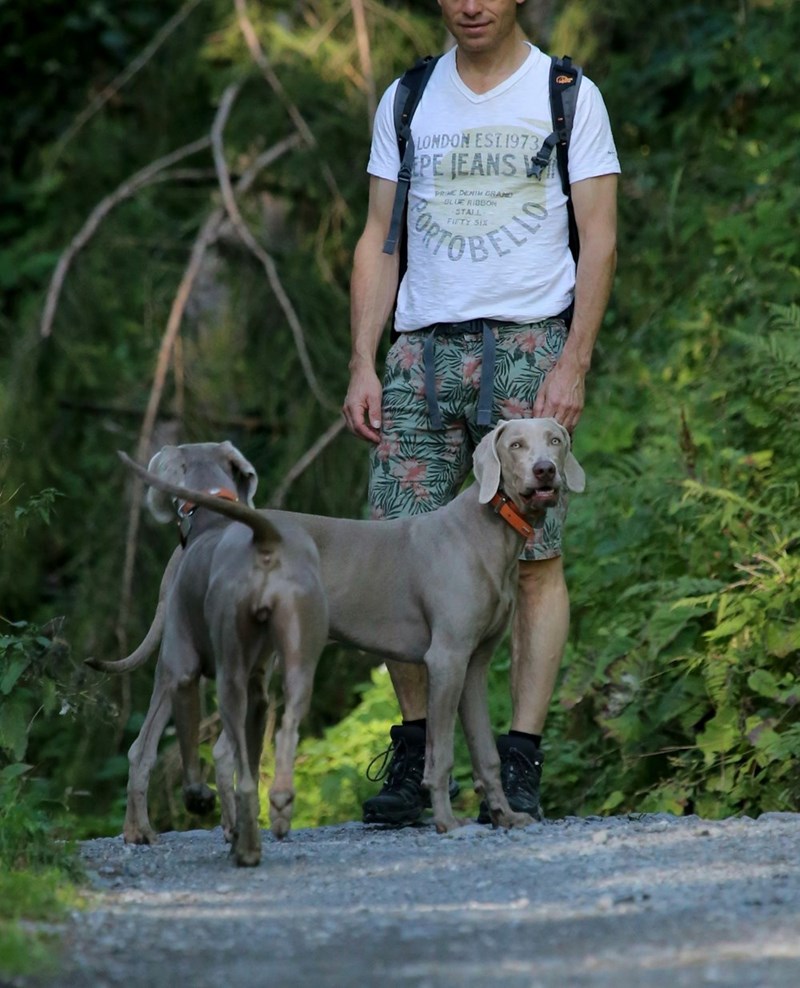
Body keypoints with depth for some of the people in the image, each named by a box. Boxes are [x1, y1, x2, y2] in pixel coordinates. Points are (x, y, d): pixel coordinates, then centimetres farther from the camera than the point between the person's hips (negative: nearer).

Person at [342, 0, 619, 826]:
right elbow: (379, 240, 14)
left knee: (534, 557, -7)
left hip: (527, 342, -3)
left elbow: (599, 239, 1)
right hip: (422, 348, 3)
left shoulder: (568, 96, 5)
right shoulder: (406, 101, 14)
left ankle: (520, 765, -5)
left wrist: (573, 363, -10)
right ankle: (413, 752, 6)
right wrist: (363, 365, 3)